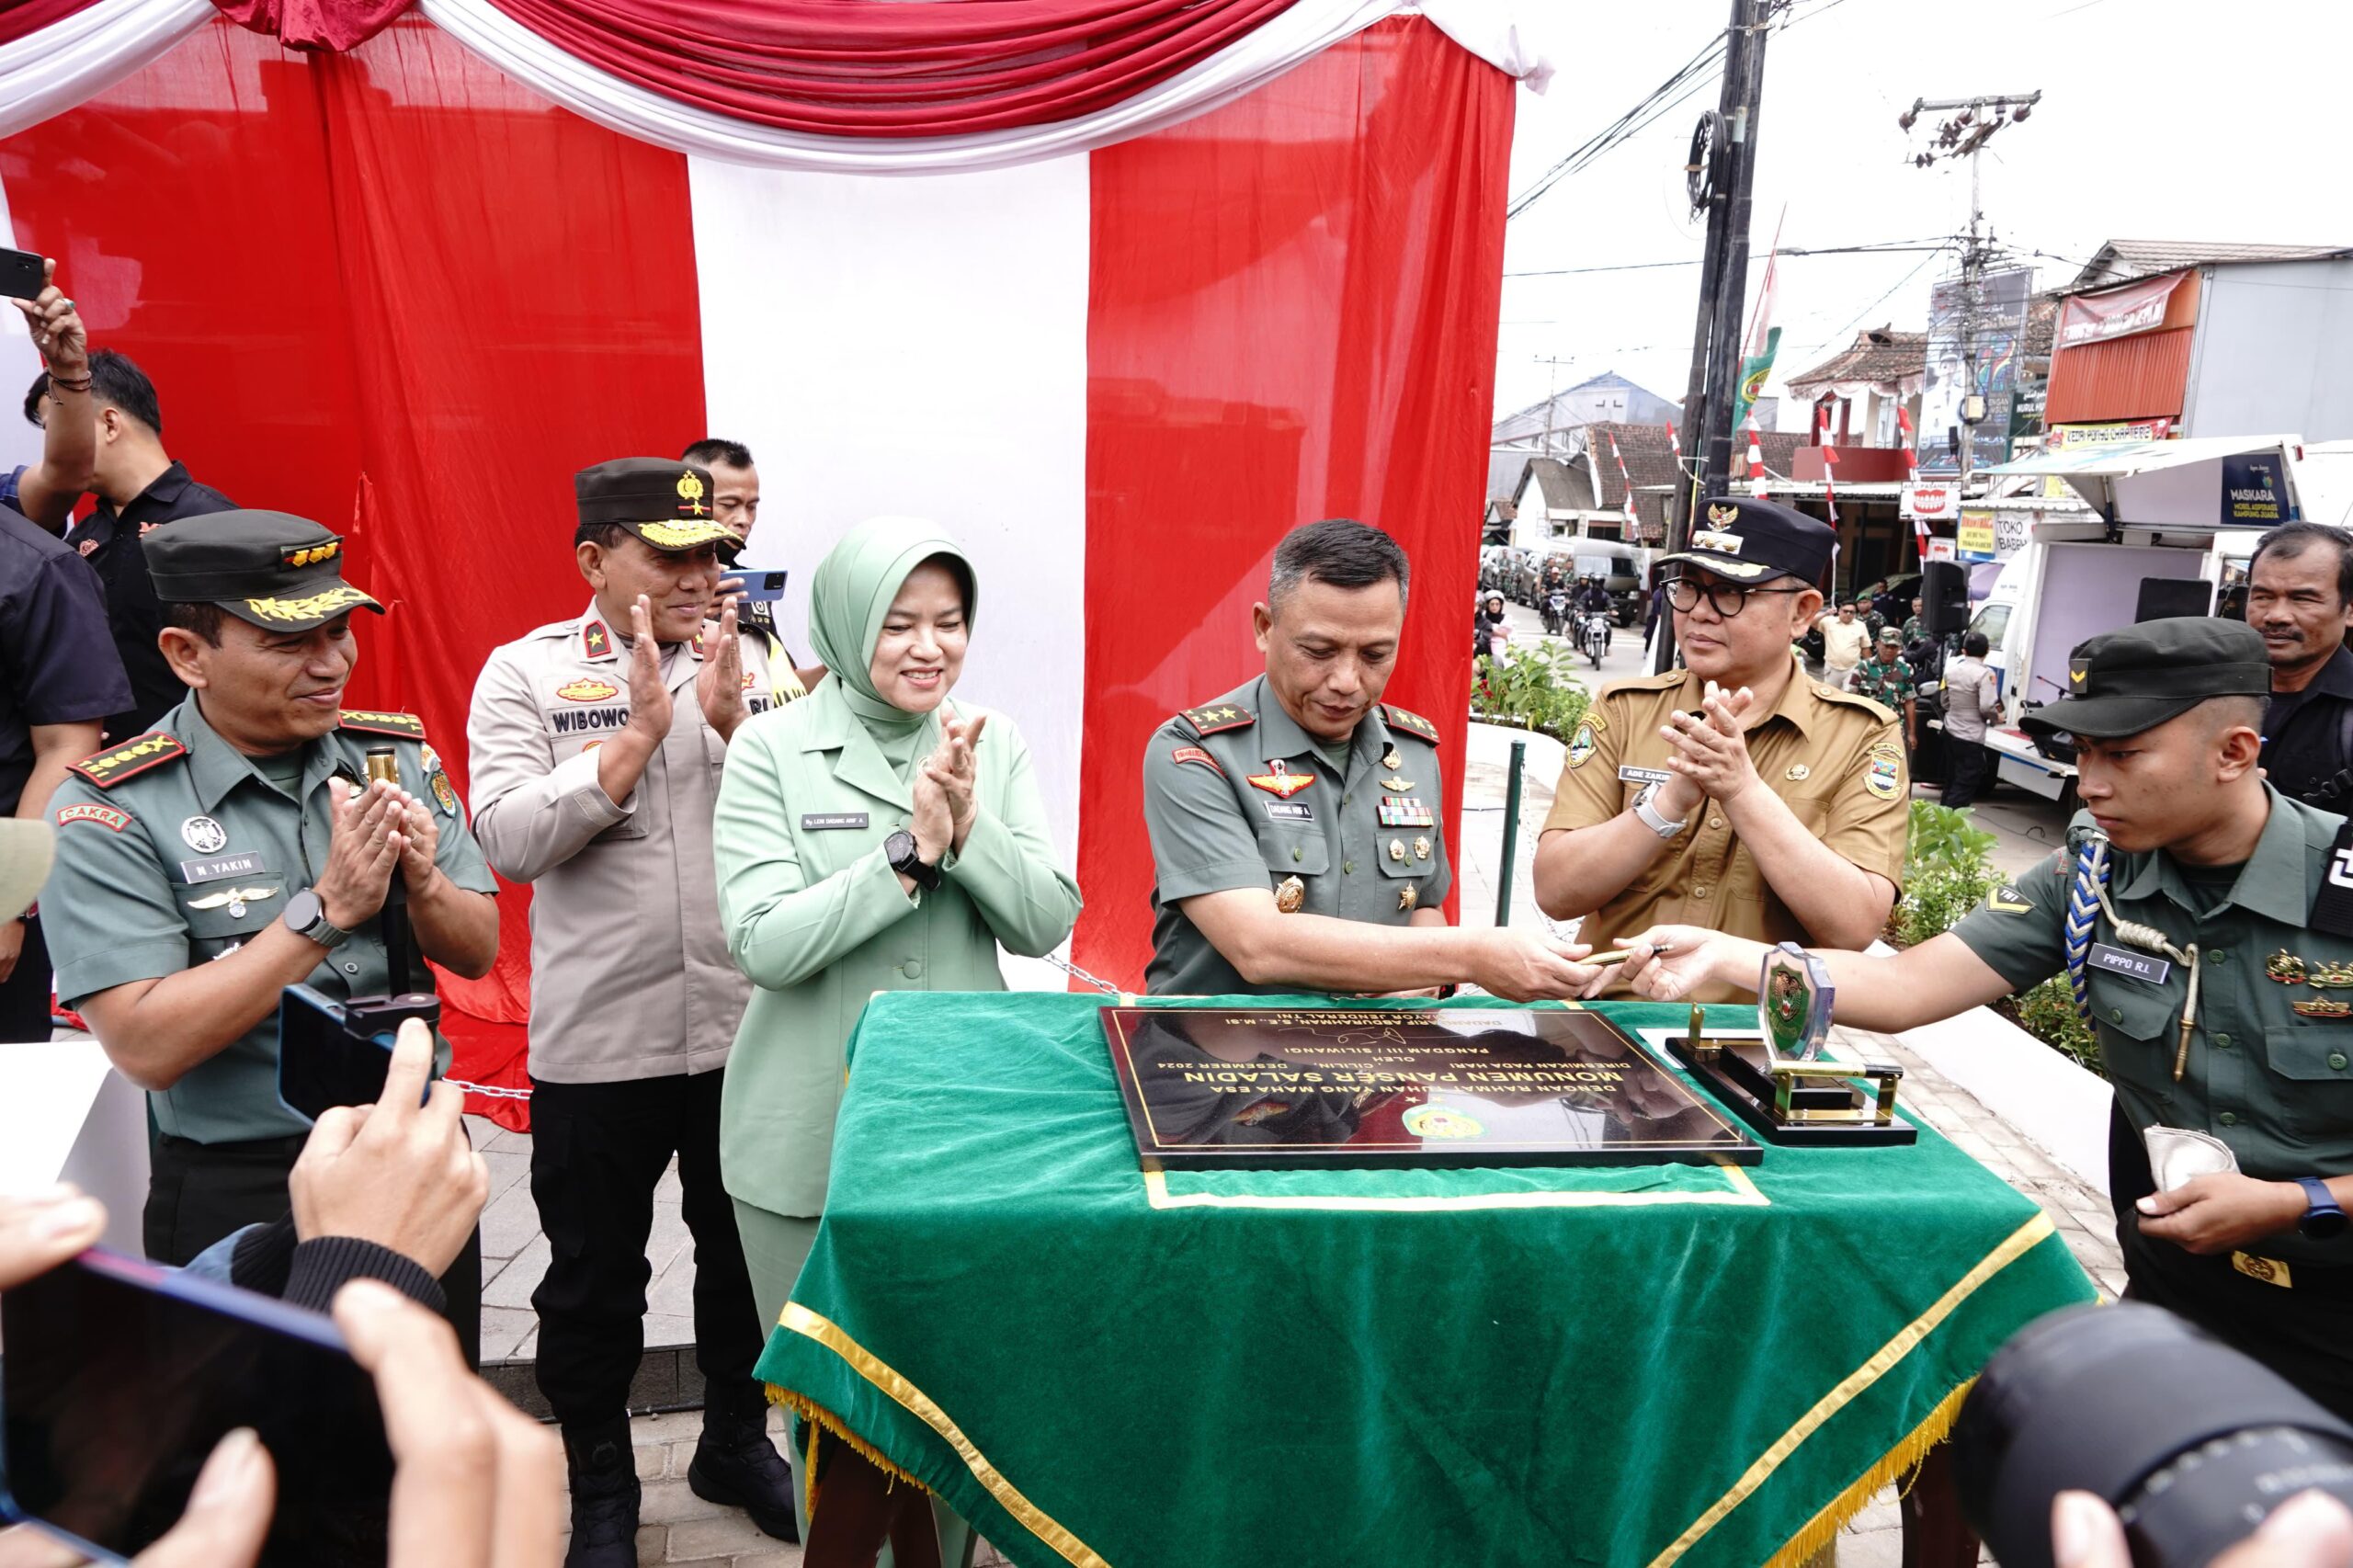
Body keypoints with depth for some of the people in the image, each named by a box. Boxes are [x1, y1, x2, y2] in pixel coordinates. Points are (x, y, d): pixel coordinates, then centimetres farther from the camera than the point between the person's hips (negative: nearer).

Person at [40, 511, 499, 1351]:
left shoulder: (397, 754, -1)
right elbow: (147, 1046, -21)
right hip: (239, 1196, -4)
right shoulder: (110, 810, -14)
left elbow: (478, 952, 1)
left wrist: (423, 885, -19)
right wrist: (325, 910, -25)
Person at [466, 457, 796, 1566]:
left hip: (749, 1028, 2)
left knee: (746, 1253, 18)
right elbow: (511, 841, -15)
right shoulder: (527, 673, -4)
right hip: (596, 1041, -2)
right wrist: (637, 731, -22)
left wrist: (735, 728, -19)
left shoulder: (754, 666, 2)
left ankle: (736, 1443, 42)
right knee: (594, 1276, 14)